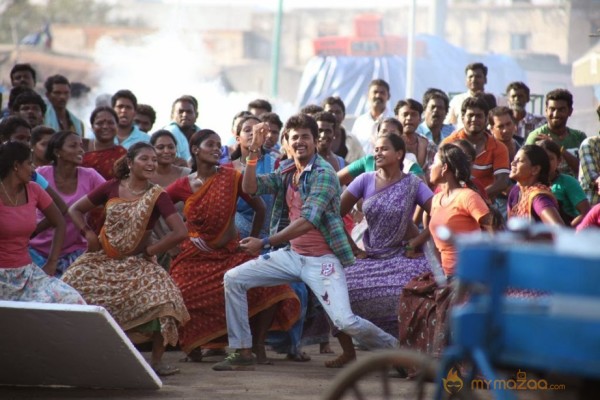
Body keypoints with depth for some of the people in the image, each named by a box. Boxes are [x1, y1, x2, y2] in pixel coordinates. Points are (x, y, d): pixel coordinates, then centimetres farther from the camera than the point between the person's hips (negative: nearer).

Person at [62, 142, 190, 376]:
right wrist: (88, 234, -7)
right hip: (102, 259, 2)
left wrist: (150, 251, -11)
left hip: (136, 262, -2)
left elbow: (180, 232, -16)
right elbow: (75, 210, 9)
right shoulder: (112, 188, -1)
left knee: (162, 297, -28)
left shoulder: (157, 196, -7)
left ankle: (157, 361, -14)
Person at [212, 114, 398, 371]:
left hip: (322, 260, -7)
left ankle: (393, 348, 6)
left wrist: (265, 243, -24)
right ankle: (242, 352, 5)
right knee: (233, 279, -1)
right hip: (292, 255, 7)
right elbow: (250, 188, 1)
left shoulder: (323, 174, -15)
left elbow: (308, 221, -23)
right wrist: (254, 151, -9)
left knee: (345, 321, -20)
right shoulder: (286, 172, 9)